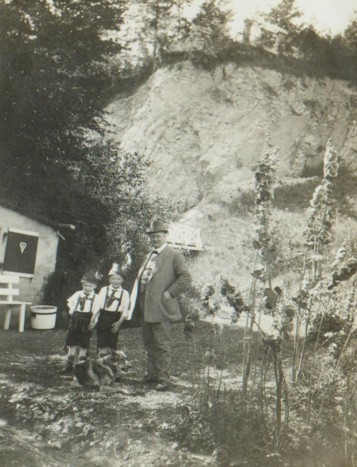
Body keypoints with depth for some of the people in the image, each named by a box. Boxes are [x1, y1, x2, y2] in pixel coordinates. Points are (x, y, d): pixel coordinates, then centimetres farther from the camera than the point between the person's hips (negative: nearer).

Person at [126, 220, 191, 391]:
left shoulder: (173, 255, -5)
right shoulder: (148, 256, 18)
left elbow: (185, 277, -12)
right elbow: (139, 279, 23)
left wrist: (169, 293, -15)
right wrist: (134, 303, 13)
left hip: (160, 308, -8)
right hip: (144, 307, 8)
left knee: (162, 344, -4)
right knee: (149, 343, 16)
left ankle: (163, 379, 1)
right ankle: (152, 373, 28)